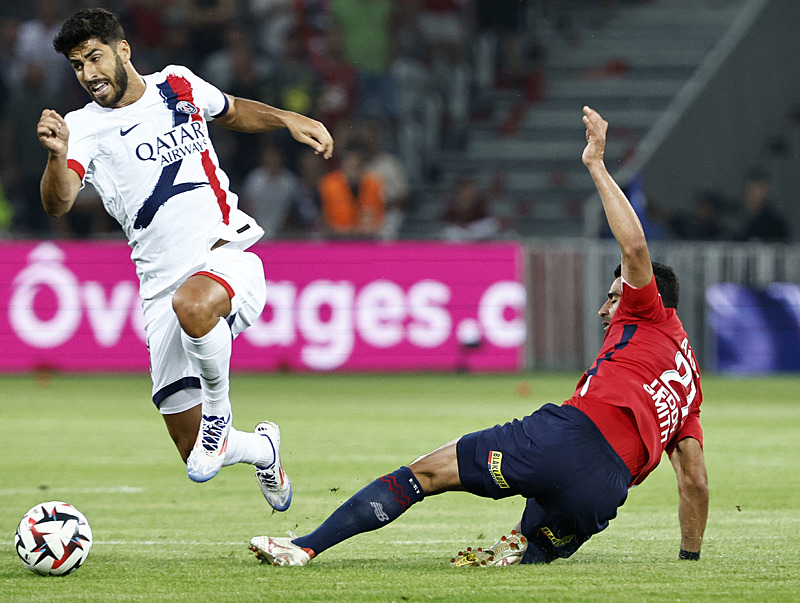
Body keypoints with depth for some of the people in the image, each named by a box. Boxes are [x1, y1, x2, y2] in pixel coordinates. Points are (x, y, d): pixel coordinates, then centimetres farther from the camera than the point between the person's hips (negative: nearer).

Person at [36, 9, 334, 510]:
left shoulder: (178, 84, 7)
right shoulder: (86, 127, -1)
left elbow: (232, 112, 30)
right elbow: (58, 203, -19)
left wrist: (288, 120, 14)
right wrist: (57, 155, -39)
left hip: (230, 257, -1)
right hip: (163, 286, 1)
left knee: (192, 304, -41)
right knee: (194, 456, 1)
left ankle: (219, 411, -13)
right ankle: (262, 447, 36)